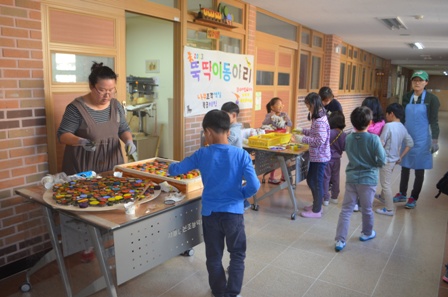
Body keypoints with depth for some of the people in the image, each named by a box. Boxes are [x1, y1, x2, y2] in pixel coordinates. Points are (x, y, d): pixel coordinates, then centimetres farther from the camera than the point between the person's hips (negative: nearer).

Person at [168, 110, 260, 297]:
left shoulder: (201, 155, -7)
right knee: (237, 255, 17)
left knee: (214, 257, 18)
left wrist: (171, 168, 27)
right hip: (233, 212, -1)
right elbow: (254, 185, -15)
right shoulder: (241, 154, -11)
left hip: (210, 213, 2)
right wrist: (241, 195, 5)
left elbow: (176, 170, 4)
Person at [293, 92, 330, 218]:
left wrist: (303, 139, -24)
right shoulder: (319, 117, 9)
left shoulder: (320, 121, -23)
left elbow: (320, 141, -27)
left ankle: (316, 210, 16)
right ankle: (316, 204, 33)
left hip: (319, 156, -10)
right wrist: (303, 131, 13)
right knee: (311, 180, 19)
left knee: (316, 183, 2)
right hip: (317, 156, 10)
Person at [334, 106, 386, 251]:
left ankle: (340, 240, 0)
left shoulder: (348, 138, -1)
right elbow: (382, 160, -12)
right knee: (367, 209, 17)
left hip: (351, 178, 3)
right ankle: (367, 233, 39)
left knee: (346, 210, 4)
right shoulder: (373, 139, -15)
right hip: (368, 179, -2)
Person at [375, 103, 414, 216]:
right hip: (394, 159, 8)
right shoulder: (402, 127, 3)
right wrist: (400, 157, 12)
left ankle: (389, 209, 9)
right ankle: (383, 197, 48)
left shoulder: (388, 126, -20)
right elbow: (410, 143, 9)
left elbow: (381, 144, -21)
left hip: (386, 160, -8)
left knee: (385, 184, 2)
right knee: (386, 181, 27)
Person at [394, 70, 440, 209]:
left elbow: (434, 121, -8)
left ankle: (413, 198, 19)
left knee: (419, 170, 6)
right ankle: (402, 194, 28)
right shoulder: (406, 97, 3)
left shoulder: (431, 99, -7)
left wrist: (435, 140, -14)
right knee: (404, 167, 13)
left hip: (421, 140, -4)